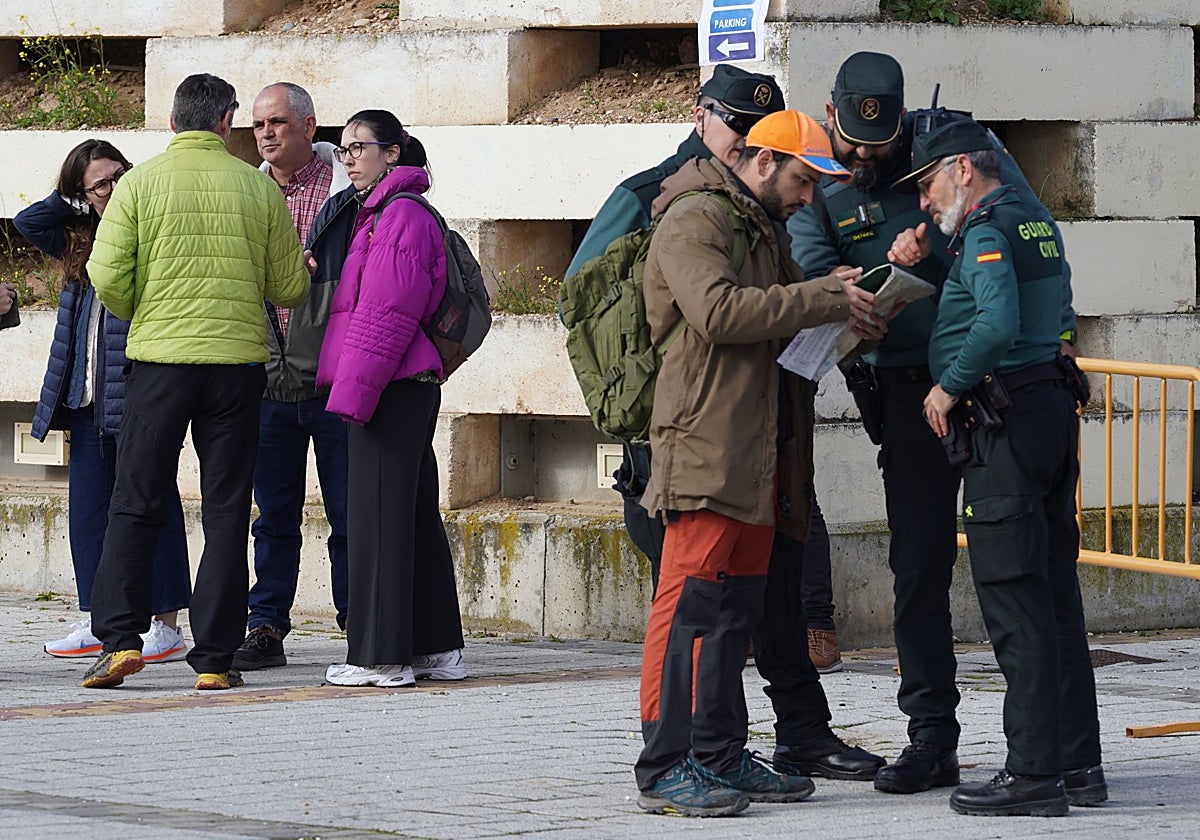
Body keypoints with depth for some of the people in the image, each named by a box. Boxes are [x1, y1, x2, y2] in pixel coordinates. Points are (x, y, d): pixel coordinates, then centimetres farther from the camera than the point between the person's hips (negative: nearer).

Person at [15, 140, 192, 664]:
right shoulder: (79, 241, 16)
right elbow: (27, 222, 17)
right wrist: (75, 205, 9)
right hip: (88, 398, 7)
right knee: (88, 504, 8)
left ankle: (167, 625, -2)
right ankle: (96, 624, 15)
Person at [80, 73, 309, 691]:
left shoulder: (140, 183, -2)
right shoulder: (259, 188, 1)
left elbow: (107, 275, -7)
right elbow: (290, 288, 5)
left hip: (158, 359, 0)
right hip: (238, 360, 0)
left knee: (134, 506, 8)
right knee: (226, 513, 5)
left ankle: (119, 638, -4)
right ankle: (214, 659, 3)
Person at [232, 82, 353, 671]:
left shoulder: (347, 189, -1)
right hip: (271, 381, 4)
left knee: (349, 513, 1)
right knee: (274, 515, 8)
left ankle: (359, 624, 11)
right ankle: (266, 628, 12)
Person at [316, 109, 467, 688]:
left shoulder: (401, 215, -12)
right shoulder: (374, 212, 18)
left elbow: (388, 314, -17)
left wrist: (355, 389, -18)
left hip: (390, 387, -10)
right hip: (414, 386, 10)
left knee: (378, 514, -8)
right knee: (416, 511, 12)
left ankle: (382, 655, -6)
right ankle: (438, 648, 17)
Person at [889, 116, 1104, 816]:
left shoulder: (987, 232, -12)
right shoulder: (1038, 225, 17)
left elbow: (998, 323, -27)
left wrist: (949, 388, -15)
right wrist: (921, 260, 16)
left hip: (1006, 420, -10)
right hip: (1054, 406, 10)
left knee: (1016, 599, -8)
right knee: (1056, 593, 12)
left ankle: (1034, 773, -10)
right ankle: (1079, 764, 14)